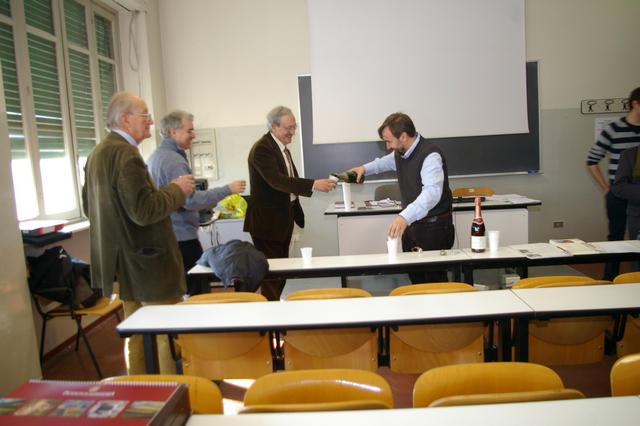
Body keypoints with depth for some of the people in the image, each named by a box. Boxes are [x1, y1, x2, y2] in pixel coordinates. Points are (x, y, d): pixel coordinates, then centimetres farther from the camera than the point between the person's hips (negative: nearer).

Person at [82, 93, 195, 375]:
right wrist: (177, 189, -13)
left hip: (122, 262, 10)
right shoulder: (126, 154, -20)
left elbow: (89, 207, 19)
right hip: (146, 261, -10)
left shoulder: (97, 154, 11)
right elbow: (144, 211, -26)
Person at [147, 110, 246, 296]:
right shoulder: (174, 160, -18)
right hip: (181, 236, -10)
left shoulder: (154, 156, 12)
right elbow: (190, 200, -25)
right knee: (197, 291, -2)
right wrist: (227, 190, -21)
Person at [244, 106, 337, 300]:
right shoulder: (262, 148, -17)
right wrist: (313, 184, -37)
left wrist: (296, 213, 17)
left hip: (284, 218, 9)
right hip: (267, 221, -9)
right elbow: (277, 180, -30)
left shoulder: (282, 148, 12)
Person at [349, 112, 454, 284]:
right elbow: (387, 161, 31)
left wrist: (405, 217, -52)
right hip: (411, 223, 8)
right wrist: (365, 168, 14)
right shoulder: (400, 152, 5)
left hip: (433, 226, -8)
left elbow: (432, 192, -39)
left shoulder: (430, 156, -24)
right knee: (415, 276, 15)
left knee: (435, 278, -1)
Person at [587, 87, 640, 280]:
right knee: (616, 237, 7)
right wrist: (606, 188, -2)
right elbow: (592, 161, 0)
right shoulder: (613, 130, -6)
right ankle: (610, 279, 20)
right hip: (619, 195, -3)